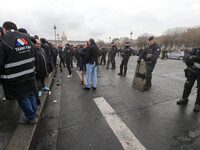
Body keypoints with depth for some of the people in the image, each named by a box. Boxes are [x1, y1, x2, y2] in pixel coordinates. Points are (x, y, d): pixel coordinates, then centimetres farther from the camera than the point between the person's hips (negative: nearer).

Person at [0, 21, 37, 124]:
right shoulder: (26, 38, 5)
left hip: (16, 78, -6)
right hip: (30, 74, 6)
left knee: (22, 97, 11)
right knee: (30, 94, 21)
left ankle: (31, 117, 26)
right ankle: (33, 113, 38)